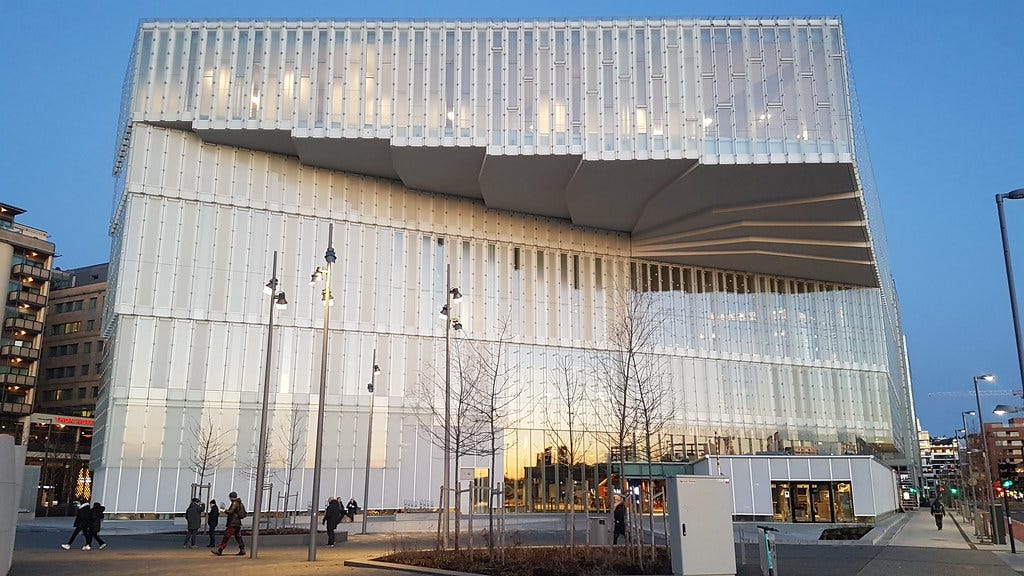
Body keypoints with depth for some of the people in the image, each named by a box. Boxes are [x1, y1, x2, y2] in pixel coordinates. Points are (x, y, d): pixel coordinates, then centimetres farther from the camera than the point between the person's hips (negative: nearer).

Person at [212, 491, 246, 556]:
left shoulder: (235, 503, -13)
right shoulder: (239, 503, 16)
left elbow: (230, 512, -24)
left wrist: (225, 511, -3)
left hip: (233, 523, -10)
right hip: (238, 522, 10)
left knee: (226, 537, -7)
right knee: (238, 537, 11)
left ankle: (219, 550, -6)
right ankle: (242, 550, 10)